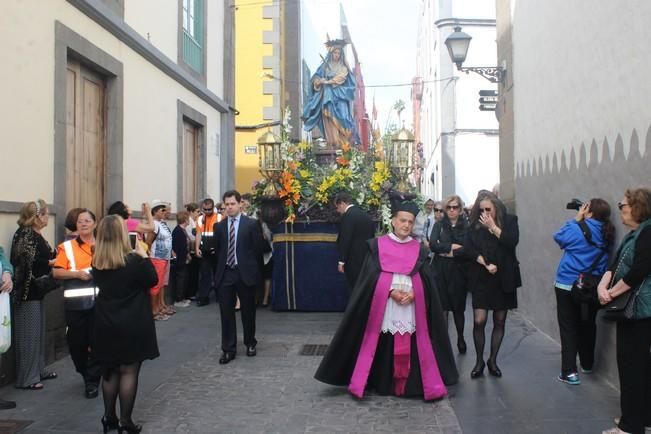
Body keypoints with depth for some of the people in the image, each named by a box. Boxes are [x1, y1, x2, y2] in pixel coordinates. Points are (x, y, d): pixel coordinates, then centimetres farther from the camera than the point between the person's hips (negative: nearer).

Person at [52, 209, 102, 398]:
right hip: (76, 302, -1)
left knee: (97, 340, 2)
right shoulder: (67, 246, 1)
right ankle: (86, 374, 32)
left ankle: (92, 380, 13)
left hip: (99, 300, 1)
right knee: (76, 341, 8)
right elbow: (56, 272, -4)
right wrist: (77, 273, -16)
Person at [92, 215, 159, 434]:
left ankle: (109, 416, 24)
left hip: (106, 324, 5)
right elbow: (152, 279, -6)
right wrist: (144, 256, 0)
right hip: (132, 325, -5)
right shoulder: (133, 260, -18)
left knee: (110, 370, 17)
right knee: (128, 371, 4)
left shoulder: (97, 263, -1)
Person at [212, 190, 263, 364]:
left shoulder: (251, 224, -4)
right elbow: (216, 249, 10)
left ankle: (250, 343, 28)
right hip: (225, 274, 2)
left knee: (248, 311, 10)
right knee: (226, 313, 2)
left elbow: (258, 249, -2)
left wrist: (253, 269, 0)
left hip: (245, 273, -2)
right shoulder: (219, 226, 6)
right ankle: (228, 349, 10)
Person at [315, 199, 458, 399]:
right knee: (383, 348, 1)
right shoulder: (377, 245, 4)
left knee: (410, 348, -1)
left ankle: (410, 384, 7)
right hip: (383, 305, -1)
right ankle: (382, 384, 11)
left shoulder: (419, 249, 11)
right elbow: (371, 276, -2)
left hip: (412, 306, 2)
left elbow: (427, 279, 4)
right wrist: (391, 291, -14)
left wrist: (413, 293, -14)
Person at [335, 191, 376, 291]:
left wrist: (341, 261, -11)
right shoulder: (365, 215, 11)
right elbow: (371, 237, 15)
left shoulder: (348, 216, -14)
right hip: (367, 259, 8)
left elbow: (345, 240, -18)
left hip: (354, 260, -8)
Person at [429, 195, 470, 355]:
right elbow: (433, 245, -7)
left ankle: (460, 338, 29)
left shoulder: (466, 226, 1)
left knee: (458, 308, 8)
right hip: (441, 271, 1)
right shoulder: (439, 225, 7)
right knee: (442, 307, -3)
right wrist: (452, 247, -12)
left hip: (459, 271, -1)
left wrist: (447, 252, -10)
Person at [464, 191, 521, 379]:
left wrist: (493, 227, -14)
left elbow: (513, 241, -15)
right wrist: (486, 264, -14)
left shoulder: (509, 220, 2)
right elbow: (469, 249, -4)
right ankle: (479, 361, 9)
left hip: (503, 279, 0)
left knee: (499, 321, 7)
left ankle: (493, 360, 22)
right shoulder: (475, 225, 4)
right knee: (479, 321, -7)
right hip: (481, 279, 0)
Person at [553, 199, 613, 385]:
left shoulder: (578, 229, -17)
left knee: (568, 327, 2)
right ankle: (587, 365, 35)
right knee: (588, 325, 20)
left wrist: (577, 219, 0)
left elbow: (559, 237, -1)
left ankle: (570, 371, -2)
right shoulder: (607, 234, -2)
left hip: (567, 286, -5)